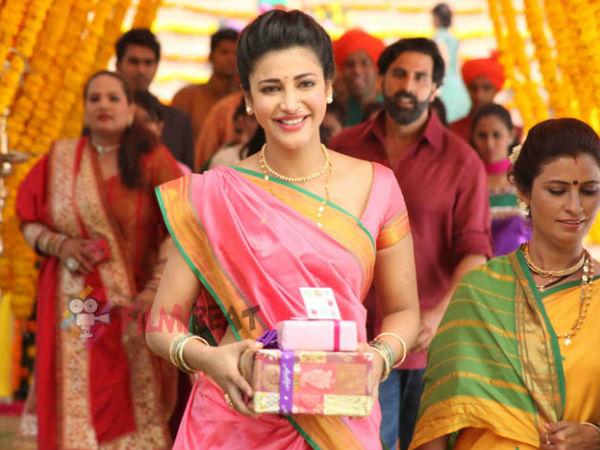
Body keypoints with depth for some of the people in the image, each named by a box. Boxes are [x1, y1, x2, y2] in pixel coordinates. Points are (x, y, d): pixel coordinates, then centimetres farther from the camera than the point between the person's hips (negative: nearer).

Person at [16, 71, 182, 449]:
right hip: (73, 308, 1)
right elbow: (30, 223, 13)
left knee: (134, 408, 0)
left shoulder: (153, 161, 0)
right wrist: (59, 244, -7)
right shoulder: (59, 159, 7)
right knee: (76, 407, -1)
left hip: (130, 305, -1)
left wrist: (156, 289, -13)